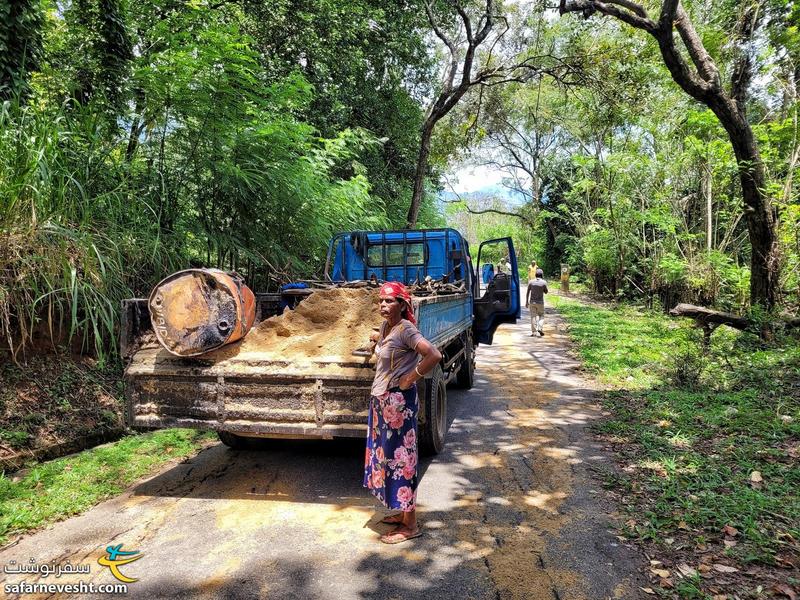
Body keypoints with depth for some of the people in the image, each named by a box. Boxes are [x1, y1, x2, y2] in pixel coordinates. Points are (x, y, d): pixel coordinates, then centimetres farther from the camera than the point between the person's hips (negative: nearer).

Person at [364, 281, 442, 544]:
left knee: (400, 458, -1)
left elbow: (434, 355, -30)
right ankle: (401, 512, 32)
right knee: (385, 455, 17)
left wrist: (412, 377, -20)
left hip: (398, 401, -10)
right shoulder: (385, 326, 8)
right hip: (381, 400, 10)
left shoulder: (406, 330, -18)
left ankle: (410, 526, 13)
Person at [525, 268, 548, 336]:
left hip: (532, 302, 2)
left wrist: (526, 302, 7)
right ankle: (539, 328, -6)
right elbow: (546, 292, 7)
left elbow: (527, 293, -1)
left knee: (533, 317, 7)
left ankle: (533, 332, 4)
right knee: (541, 316, 13)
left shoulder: (531, 282, -3)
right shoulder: (544, 282, -8)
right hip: (540, 302, -2)